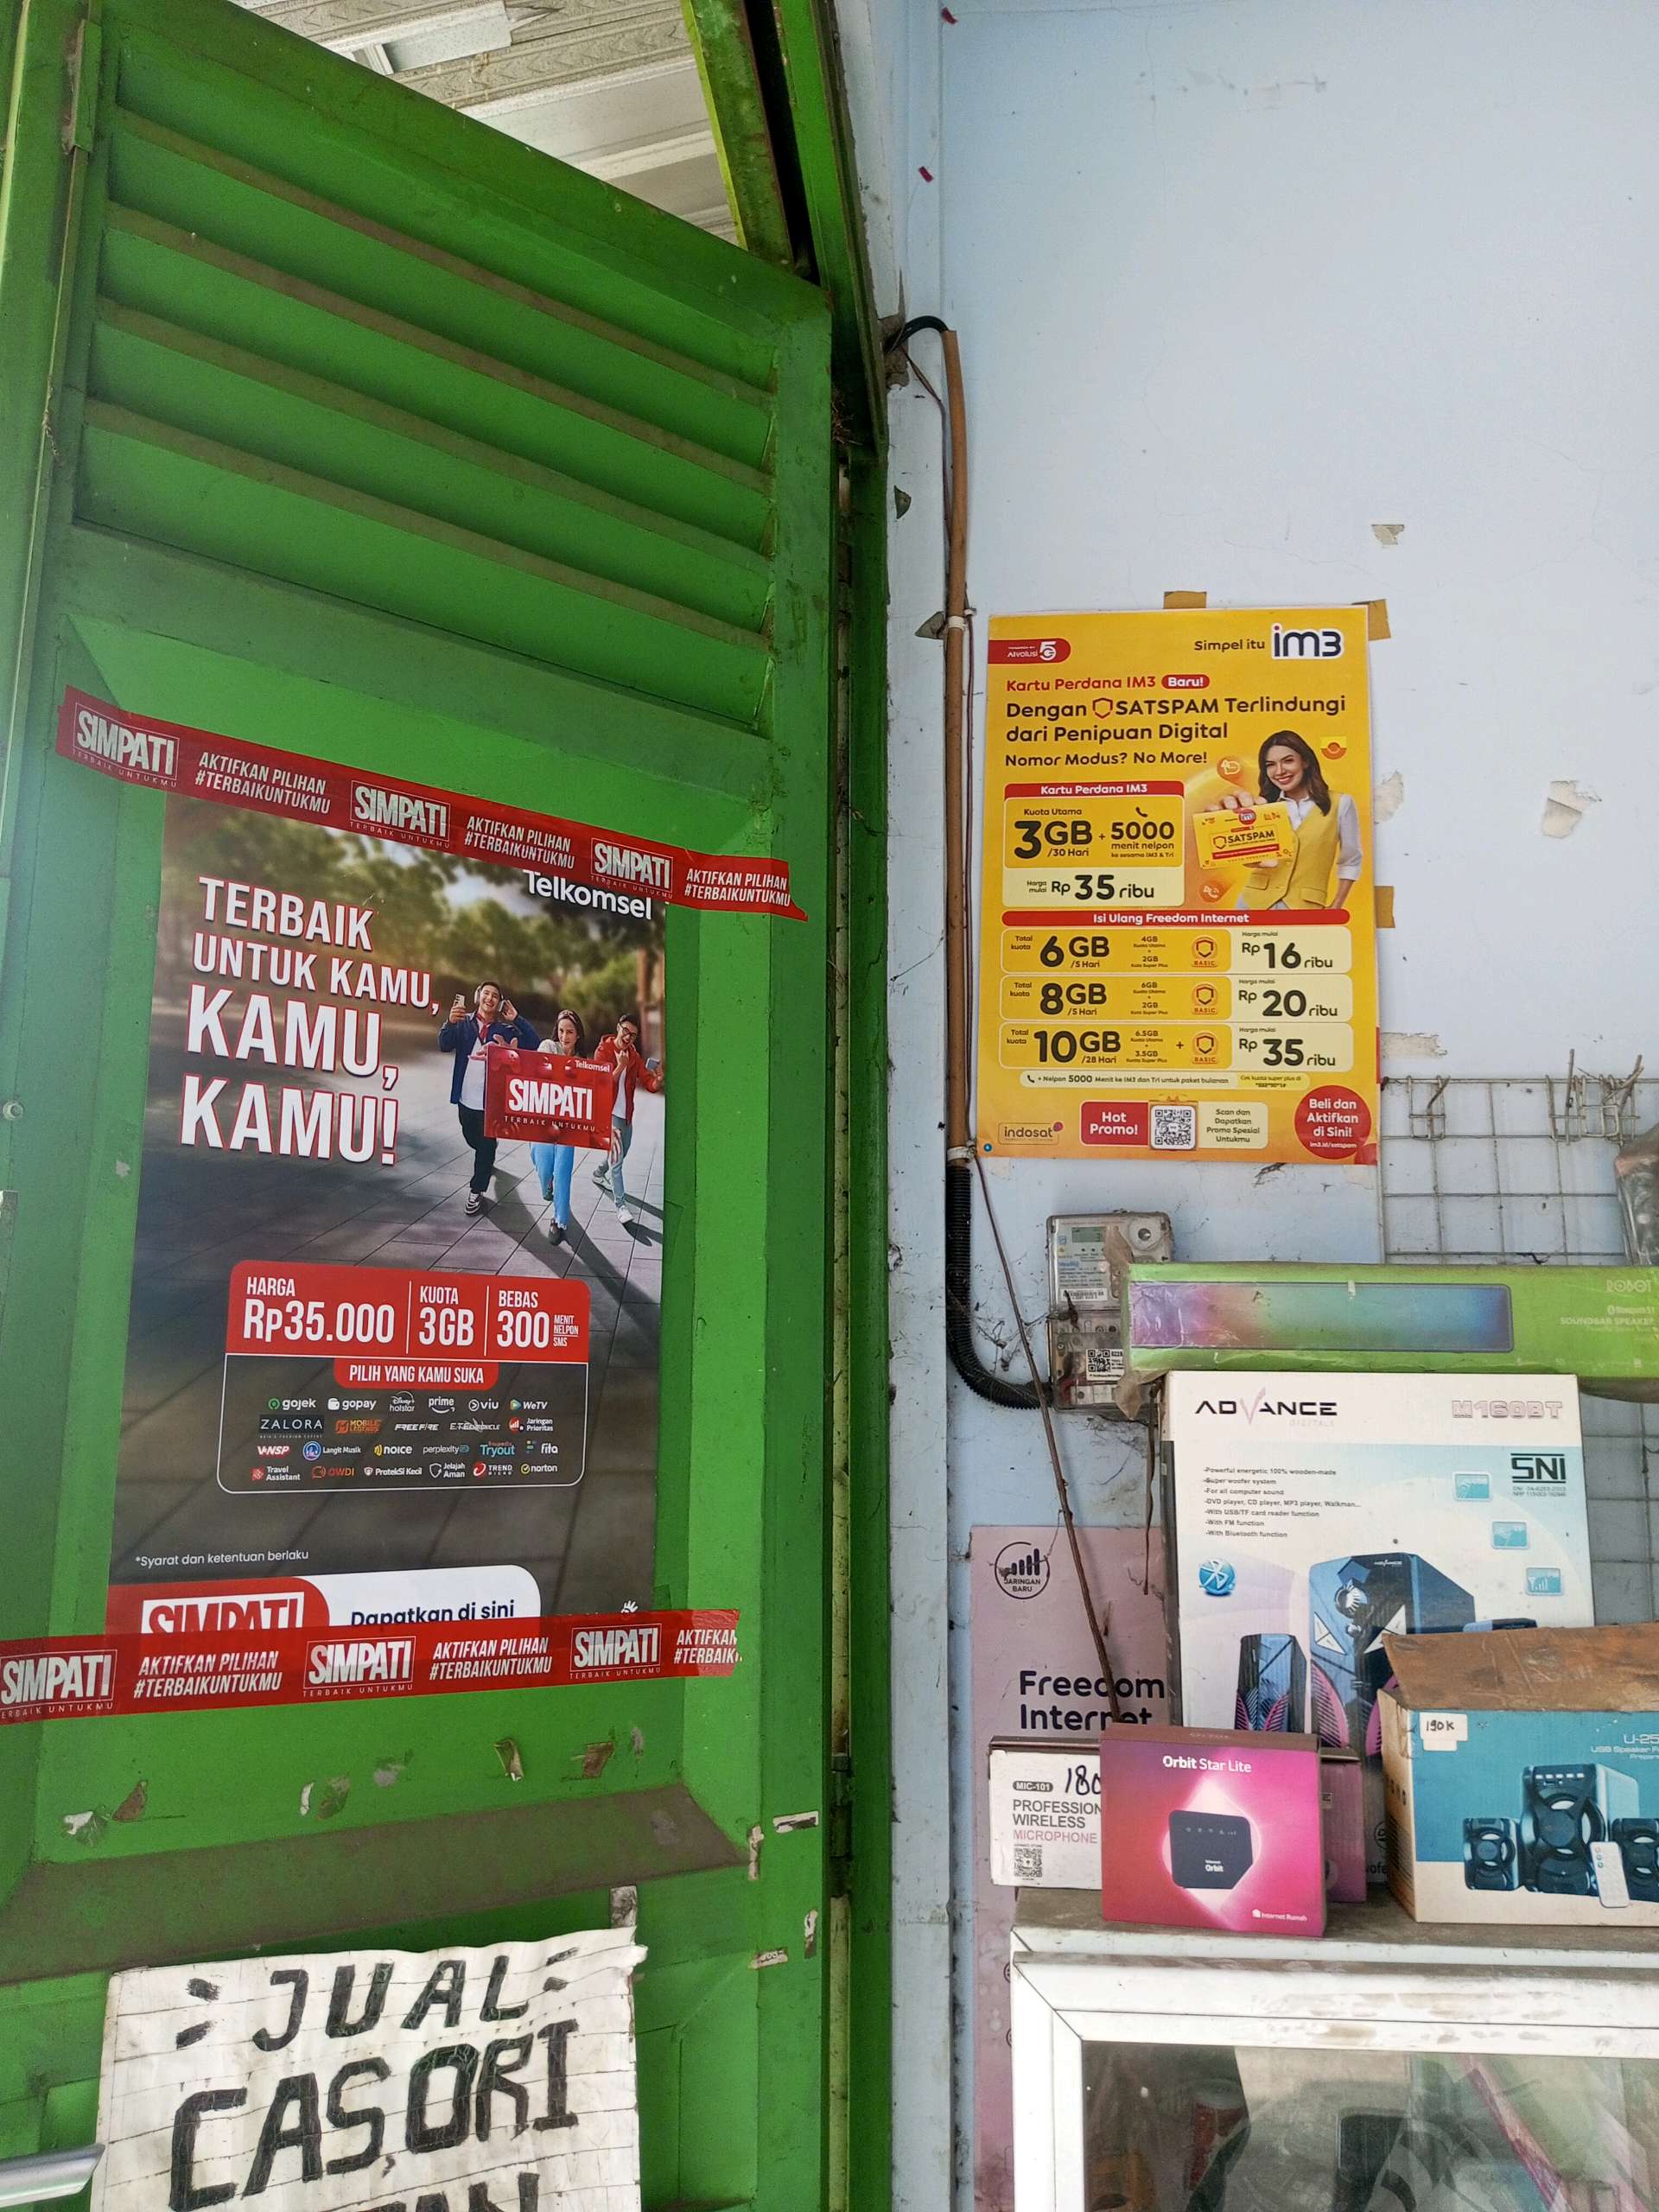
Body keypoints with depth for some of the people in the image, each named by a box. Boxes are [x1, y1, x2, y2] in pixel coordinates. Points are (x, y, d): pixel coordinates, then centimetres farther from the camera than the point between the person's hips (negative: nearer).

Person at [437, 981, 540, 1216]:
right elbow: (444, 1046, -14)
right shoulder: (464, 1023, -1)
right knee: (472, 1138, 22)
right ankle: (487, 1160, 52)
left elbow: (534, 1045, -12)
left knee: (486, 1144, 0)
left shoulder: (506, 1029, -4)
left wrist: (517, 1020, -18)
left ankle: (477, 1191, 8)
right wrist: (451, 1023, -32)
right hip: (466, 1097, 3)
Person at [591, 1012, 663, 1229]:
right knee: (616, 1156, -15)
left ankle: (599, 1175, 51)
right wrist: (621, 1066, -30)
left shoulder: (634, 1055, 4)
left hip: (626, 1114, 7)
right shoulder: (603, 1051, -12)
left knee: (621, 1154, 23)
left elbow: (647, 1082, -6)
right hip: (608, 1113, -7)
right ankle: (621, 1204, -14)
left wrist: (657, 1081, -29)